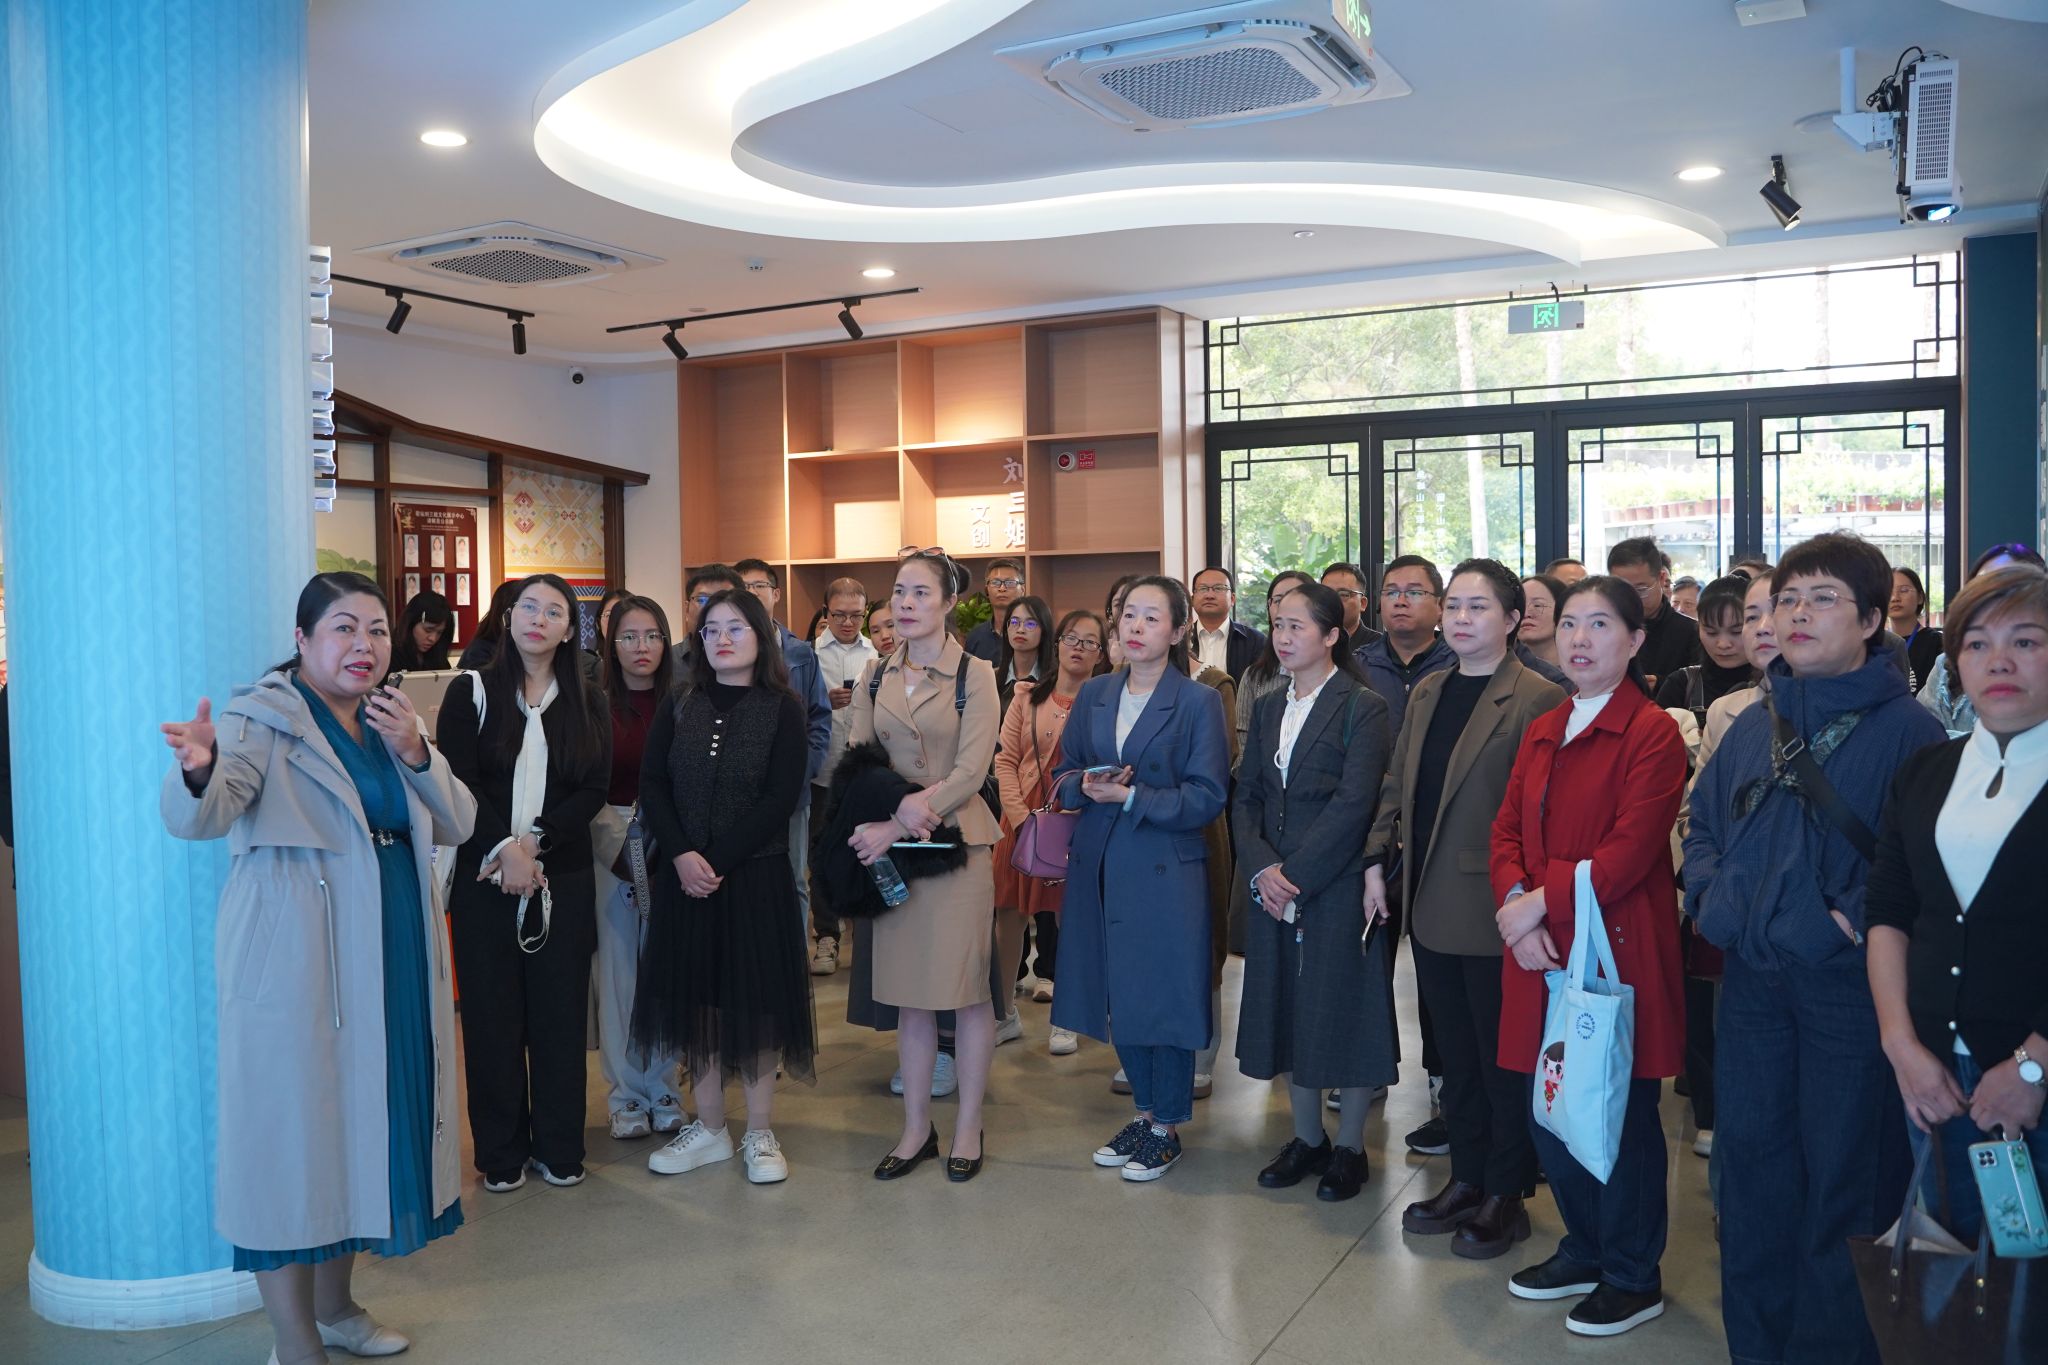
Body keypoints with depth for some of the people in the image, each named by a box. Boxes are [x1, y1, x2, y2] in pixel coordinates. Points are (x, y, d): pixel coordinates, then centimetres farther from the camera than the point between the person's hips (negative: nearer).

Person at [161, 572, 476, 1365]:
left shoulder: (393, 721, 11)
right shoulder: (264, 720, -8)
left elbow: (457, 824, 6)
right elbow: (197, 817, -24)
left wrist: (416, 754, -10)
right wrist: (198, 771, -46)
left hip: (394, 962, 7)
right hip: (298, 966, -7)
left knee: (367, 1117, 15)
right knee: (294, 1128, -2)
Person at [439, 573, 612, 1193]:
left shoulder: (587, 704, 8)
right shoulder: (471, 693, 2)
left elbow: (594, 790, -1)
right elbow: (457, 782, -7)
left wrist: (535, 841, -13)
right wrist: (503, 847, -17)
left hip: (563, 879, 2)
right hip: (483, 877, -1)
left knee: (560, 1012, 5)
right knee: (492, 1013, 4)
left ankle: (558, 1147, 17)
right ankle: (501, 1152, 16)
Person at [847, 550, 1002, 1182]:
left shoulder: (974, 674, -4)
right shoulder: (876, 675, 9)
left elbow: (970, 773, -11)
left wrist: (892, 830, -16)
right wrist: (898, 803, -16)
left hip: (958, 842, -4)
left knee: (967, 988, 3)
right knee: (908, 992, 9)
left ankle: (968, 1128, 16)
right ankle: (917, 1128, 20)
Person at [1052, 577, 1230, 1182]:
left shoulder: (1199, 702, -6)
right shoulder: (1093, 695, 8)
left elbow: (1206, 797, -11)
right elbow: (1064, 776, 12)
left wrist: (1130, 796, -18)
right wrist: (1087, 785, -11)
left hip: (1166, 871, -5)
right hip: (1099, 867, 5)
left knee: (1165, 995, 3)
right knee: (1119, 995, 12)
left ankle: (1167, 1126, 20)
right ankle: (1144, 1111, 31)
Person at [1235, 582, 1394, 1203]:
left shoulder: (1363, 708, -7)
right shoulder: (1268, 708, 12)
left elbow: (1354, 804, -15)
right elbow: (1247, 797, 7)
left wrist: (1296, 874, -16)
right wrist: (1262, 867, -9)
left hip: (1338, 888, -6)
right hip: (1274, 889, 6)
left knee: (1343, 1009, 3)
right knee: (1288, 1008, 12)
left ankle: (1350, 1147, 19)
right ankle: (1307, 1139, 27)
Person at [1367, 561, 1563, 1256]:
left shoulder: (1538, 700, -13)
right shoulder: (1427, 692, 11)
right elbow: (1397, 785, 15)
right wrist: (1377, 861, 8)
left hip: (1495, 912, -7)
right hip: (1431, 906, 7)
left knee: (1504, 1058, 7)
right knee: (1456, 1053, 18)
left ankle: (1506, 1195, 22)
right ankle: (1467, 1179, 31)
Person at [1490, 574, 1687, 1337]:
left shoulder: (1652, 732, -9)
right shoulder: (1543, 734, 13)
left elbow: (1630, 850, -17)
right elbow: (1508, 830, 8)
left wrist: (1541, 901, -17)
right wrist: (1516, 906, -9)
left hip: (1616, 950, -6)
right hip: (1541, 952, 7)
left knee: (1620, 1115, 5)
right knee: (1549, 1109, 14)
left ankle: (1633, 1277, 23)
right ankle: (1584, 1249, 34)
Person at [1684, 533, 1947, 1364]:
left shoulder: (1905, 730, -8)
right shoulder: (1754, 727, 10)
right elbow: (1703, 821, 18)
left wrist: (1856, 919, -19)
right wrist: (1710, 897, 4)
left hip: (1849, 983, -5)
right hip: (1751, 979, 6)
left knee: (1842, 1171, 5)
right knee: (1749, 1153, 14)